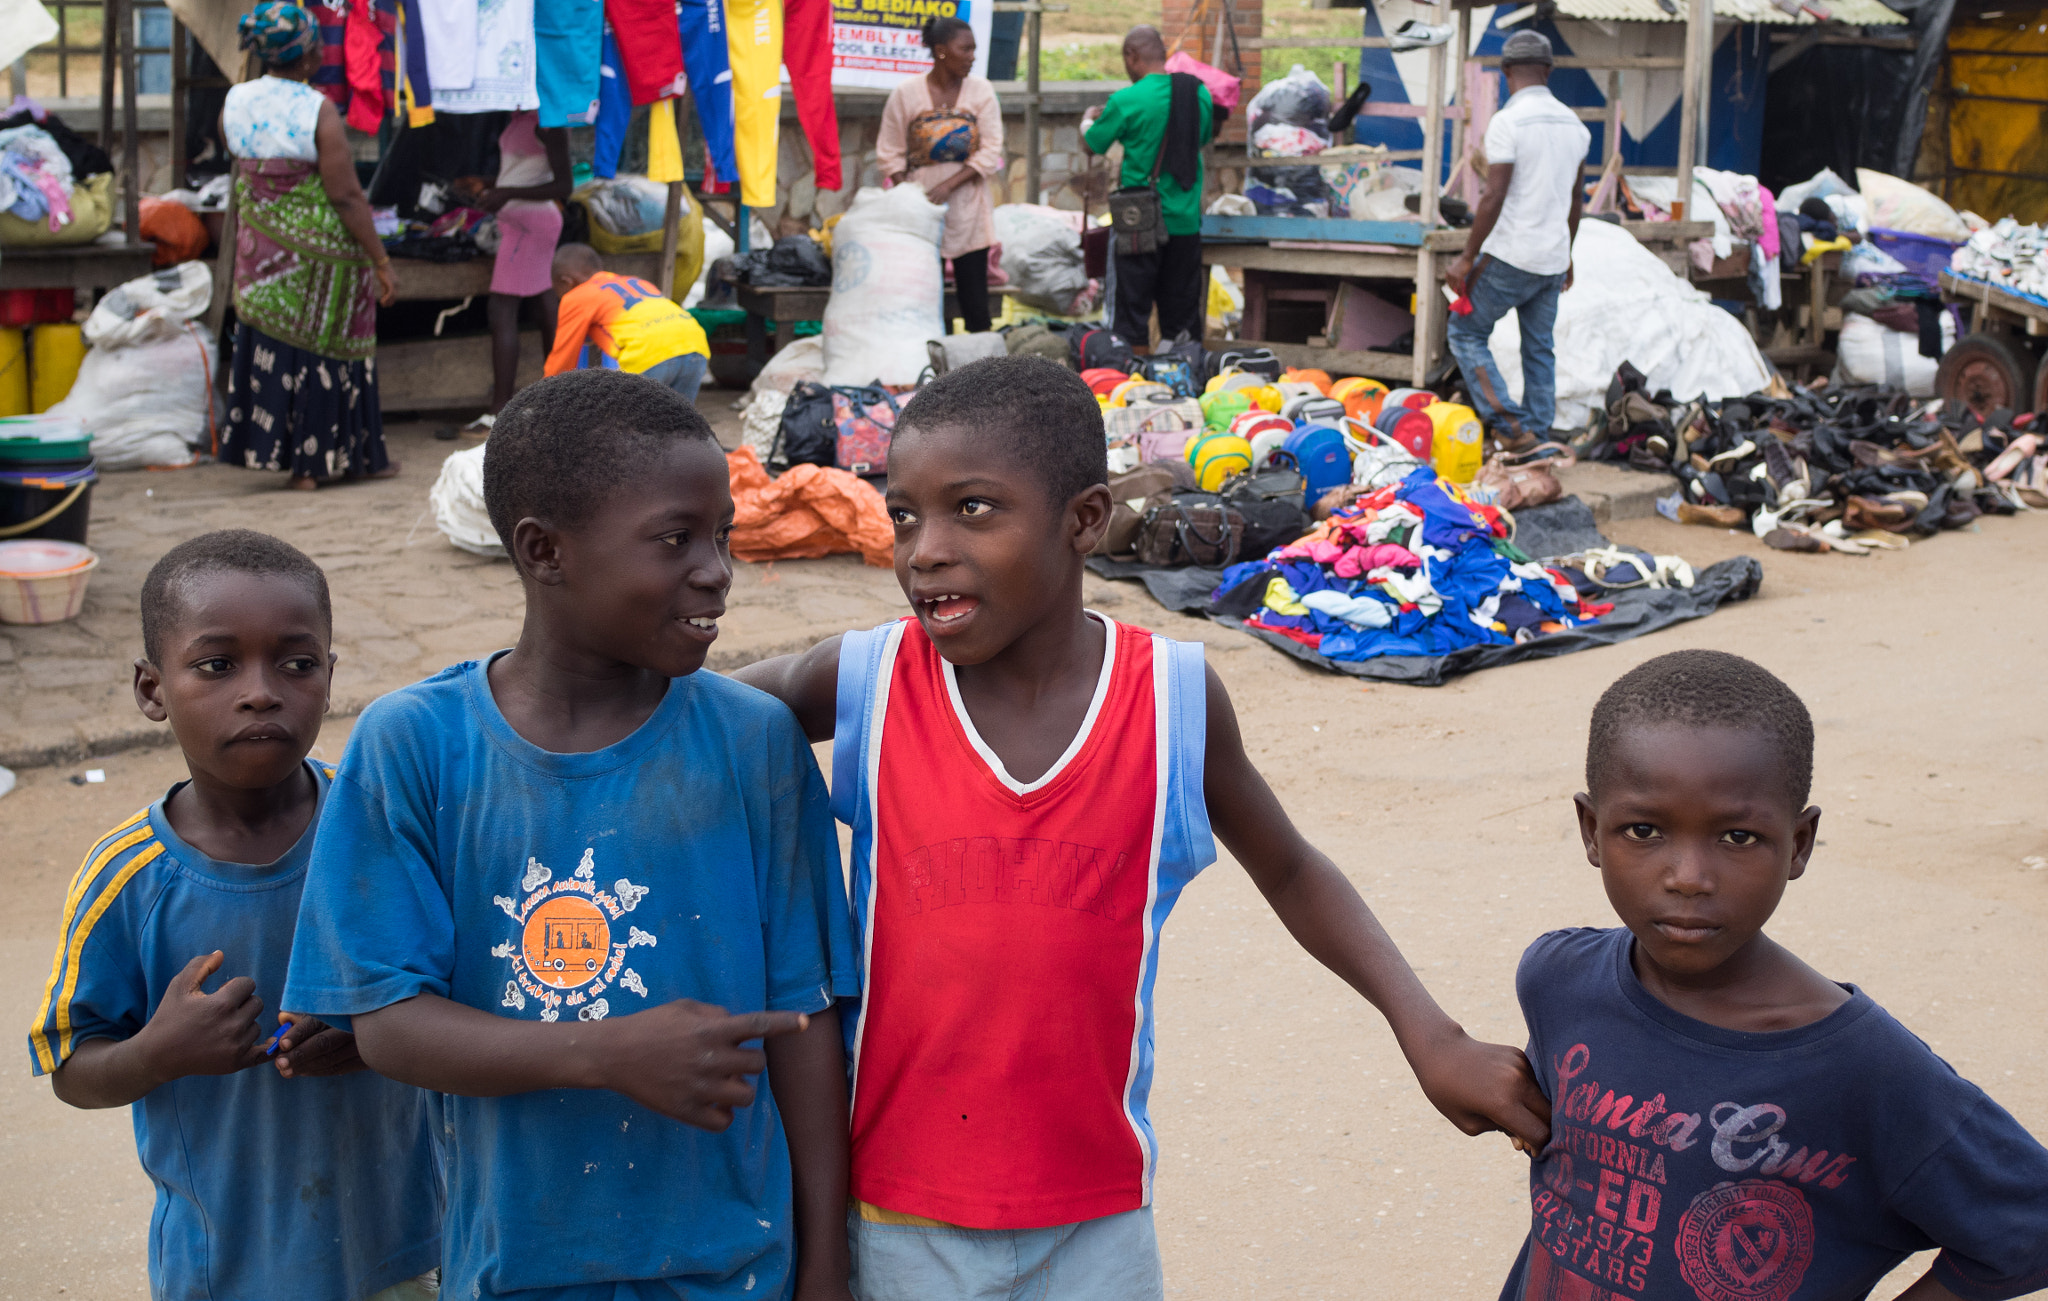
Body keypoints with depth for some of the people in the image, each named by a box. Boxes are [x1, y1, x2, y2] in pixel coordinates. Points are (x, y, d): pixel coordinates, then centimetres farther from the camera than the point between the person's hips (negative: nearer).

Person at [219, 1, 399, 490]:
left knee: (269, 347, 14)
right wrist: (380, 260, -14)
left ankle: (268, 445, 18)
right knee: (324, 345, 7)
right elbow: (346, 197, -19)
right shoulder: (319, 111, -19)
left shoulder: (234, 102, -2)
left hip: (260, 246, 5)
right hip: (317, 247, -5)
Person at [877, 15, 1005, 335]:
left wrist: (949, 185, -14)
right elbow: (890, 153, 0)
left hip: (967, 210, 1)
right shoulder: (906, 93, -2)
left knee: (975, 300, -1)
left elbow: (990, 153, -3)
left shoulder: (981, 91, 2)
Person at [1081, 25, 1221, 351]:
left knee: (1131, 312, 3)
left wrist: (1087, 120, 21)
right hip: (1186, 220, 5)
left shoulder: (1126, 101, -14)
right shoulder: (1199, 93, 2)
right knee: (1182, 319, 12)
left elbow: (1091, 145, -1)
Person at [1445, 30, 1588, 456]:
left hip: (1510, 257, -7)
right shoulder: (1573, 123, 8)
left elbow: (1494, 198, -19)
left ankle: (1511, 425, -3)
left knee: (1466, 332, 6)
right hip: (1553, 260, 7)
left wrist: (1467, 257, -12)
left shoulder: (1508, 121, -14)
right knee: (1539, 349, 13)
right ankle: (1539, 438, 15)